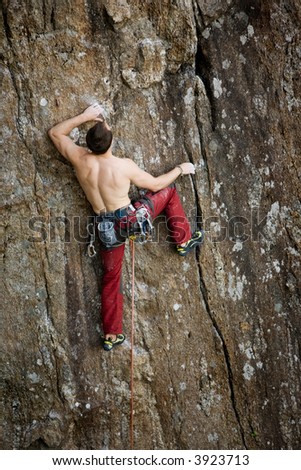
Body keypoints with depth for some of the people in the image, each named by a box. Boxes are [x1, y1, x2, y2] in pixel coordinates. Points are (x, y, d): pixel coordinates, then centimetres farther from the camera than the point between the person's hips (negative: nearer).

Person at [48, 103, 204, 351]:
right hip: (131, 219, -3)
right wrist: (180, 169, 13)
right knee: (169, 190, 18)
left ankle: (111, 335, 20)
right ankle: (184, 241, 27)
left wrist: (84, 116, 6)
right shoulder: (124, 165, -17)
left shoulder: (80, 159, -10)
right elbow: (155, 184, -2)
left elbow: (55, 133, 7)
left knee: (111, 279, 17)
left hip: (107, 228, 3)